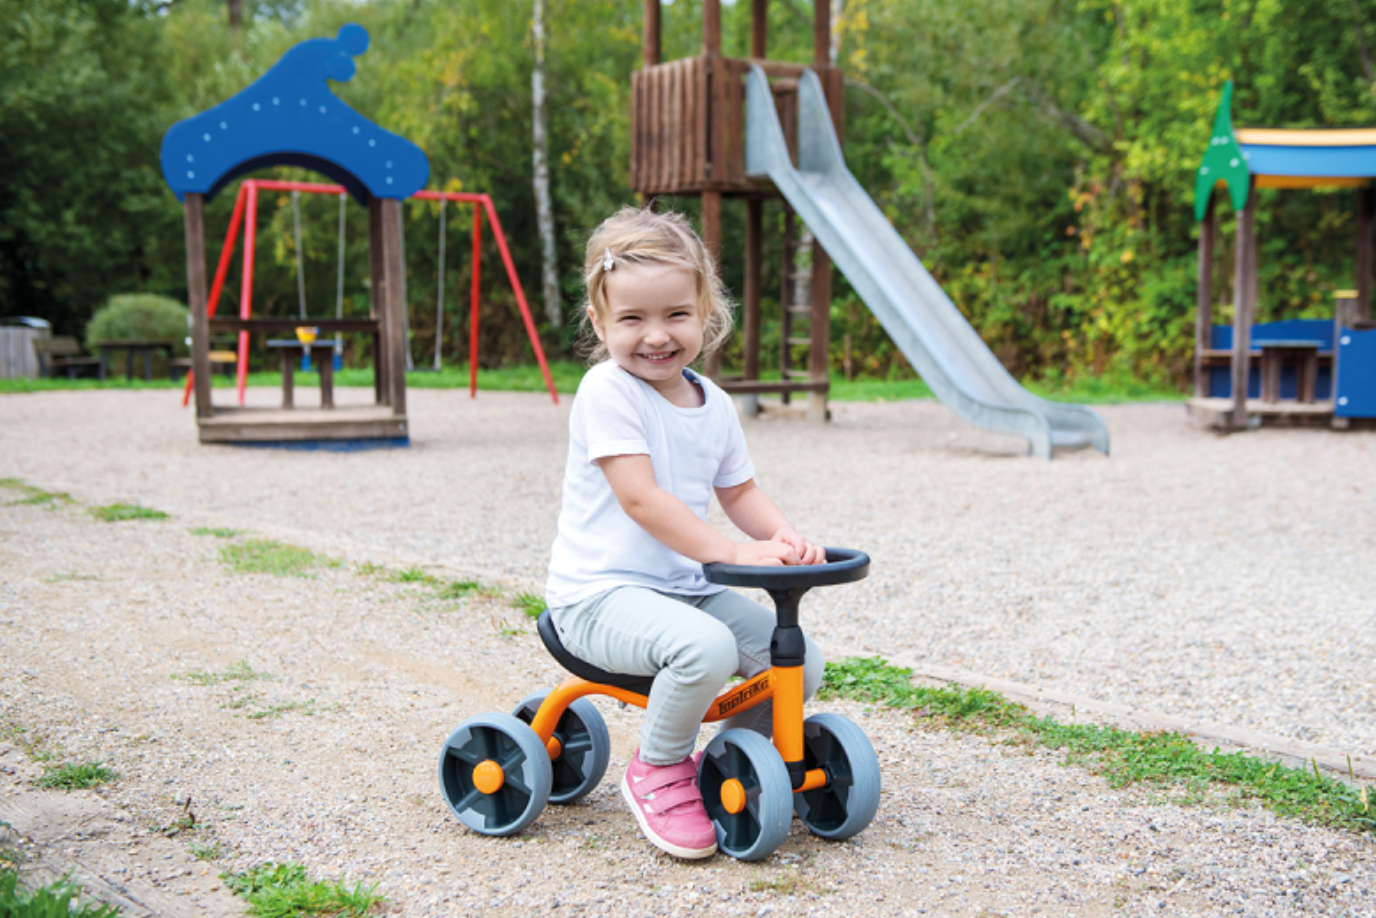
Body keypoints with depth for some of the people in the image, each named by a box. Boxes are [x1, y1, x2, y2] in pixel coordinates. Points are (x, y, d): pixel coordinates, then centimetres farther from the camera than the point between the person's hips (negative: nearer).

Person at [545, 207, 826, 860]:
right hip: (600, 594, -7)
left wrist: (784, 536, -7)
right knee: (706, 647, -34)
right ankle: (658, 771, -6)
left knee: (800, 661, -5)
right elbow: (640, 498, -22)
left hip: (686, 587, 7)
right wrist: (732, 552, -28)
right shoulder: (607, 390, -14)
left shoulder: (714, 405, 10)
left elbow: (739, 492, 16)